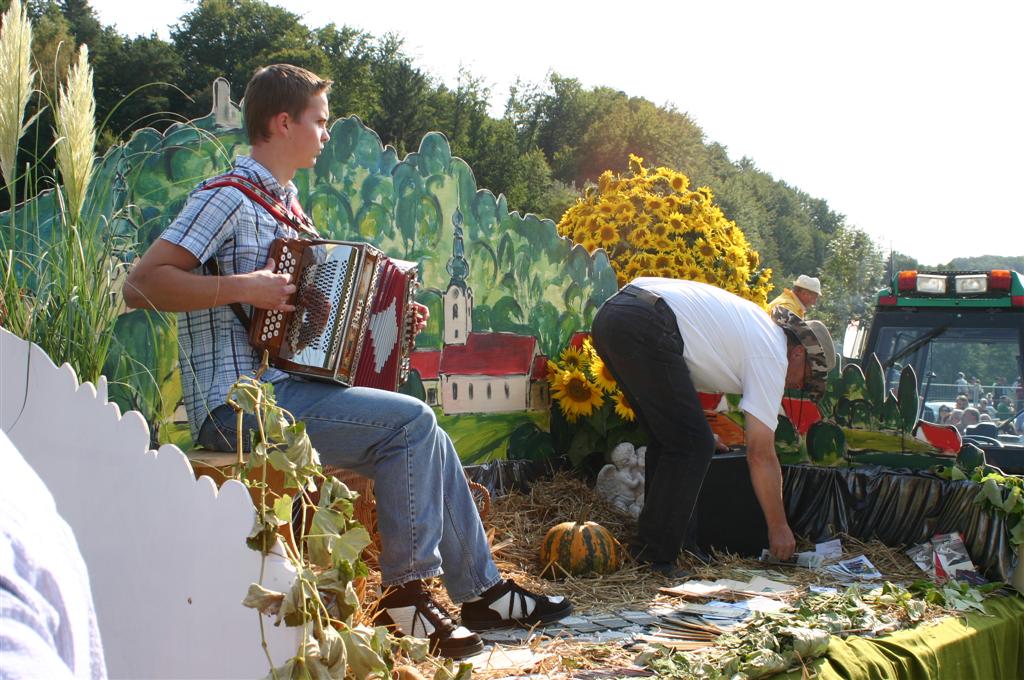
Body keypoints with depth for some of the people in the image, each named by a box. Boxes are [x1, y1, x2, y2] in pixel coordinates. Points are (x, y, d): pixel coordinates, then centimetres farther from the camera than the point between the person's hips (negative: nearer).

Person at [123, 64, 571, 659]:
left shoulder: (285, 202, 19)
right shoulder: (228, 197, -9)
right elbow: (142, 284, -18)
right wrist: (242, 286, -26)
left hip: (288, 385, 9)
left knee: (425, 438, 1)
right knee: (411, 420, -19)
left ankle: (483, 592, 9)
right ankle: (408, 591, -8)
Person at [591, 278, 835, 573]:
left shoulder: (758, 324, 28)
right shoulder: (773, 356, 3)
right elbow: (761, 454, 2)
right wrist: (779, 526, 10)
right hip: (645, 329, -10)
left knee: (668, 438, 18)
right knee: (692, 446, -2)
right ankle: (656, 557, -1)